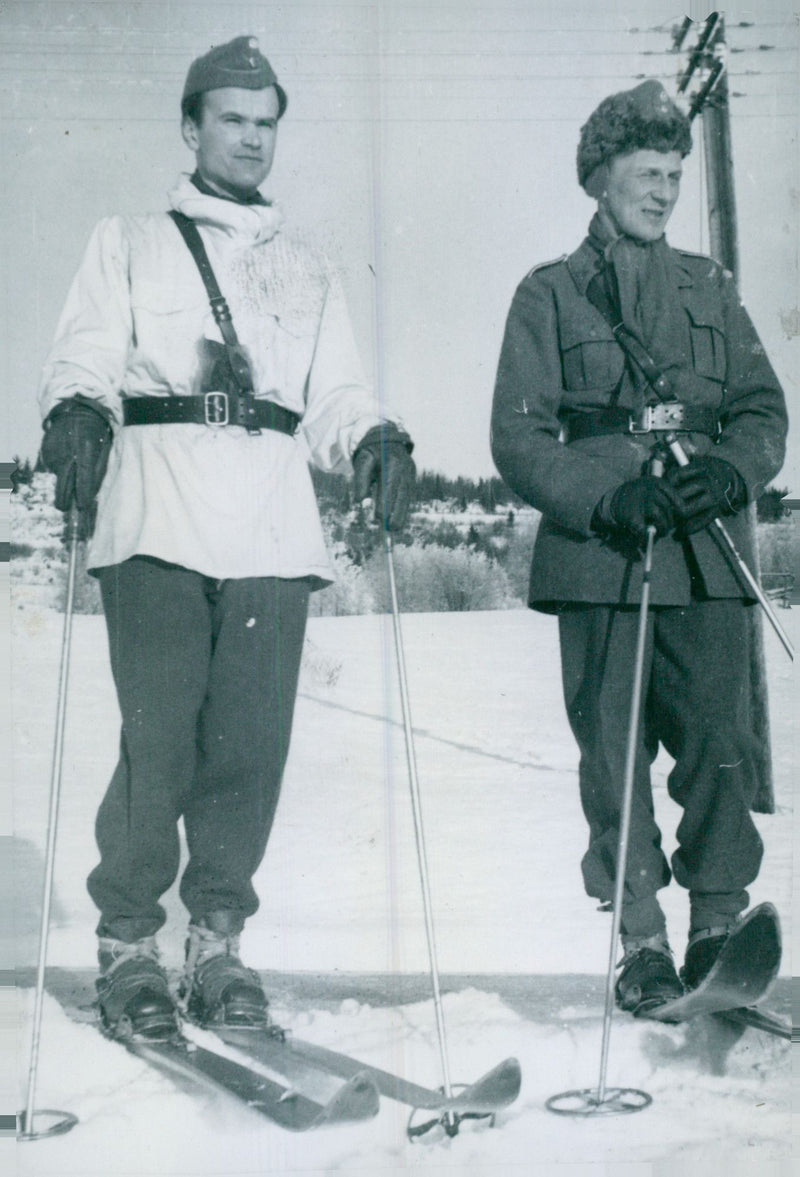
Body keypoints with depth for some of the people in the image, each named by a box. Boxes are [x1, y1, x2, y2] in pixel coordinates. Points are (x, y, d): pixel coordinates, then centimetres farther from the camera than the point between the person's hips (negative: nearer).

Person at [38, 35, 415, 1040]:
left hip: (273, 534, 3)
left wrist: (373, 442, -3)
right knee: (158, 743, -9)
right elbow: (83, 362, 6)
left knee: (249, 748, -2)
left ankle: (217, 942, 12)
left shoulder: (307, 271, 27)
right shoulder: (129, 244, 19)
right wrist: (78, 414, -17)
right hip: (157, 526, -2)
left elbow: (332, 398, 19)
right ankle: (126, 947, 7)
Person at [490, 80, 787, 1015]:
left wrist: (729, 472, -8)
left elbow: (764, 409, 14)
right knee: (613, 752, 0)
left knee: (715, 741, -4)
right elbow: (518, 437, 1)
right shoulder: (549, 295, 10)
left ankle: (720, 924, 11)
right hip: (598, 555, -2)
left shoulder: (709, 288, 19)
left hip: (707, 553, 2)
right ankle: (642, 941, 12)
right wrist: (611, 498, -14)